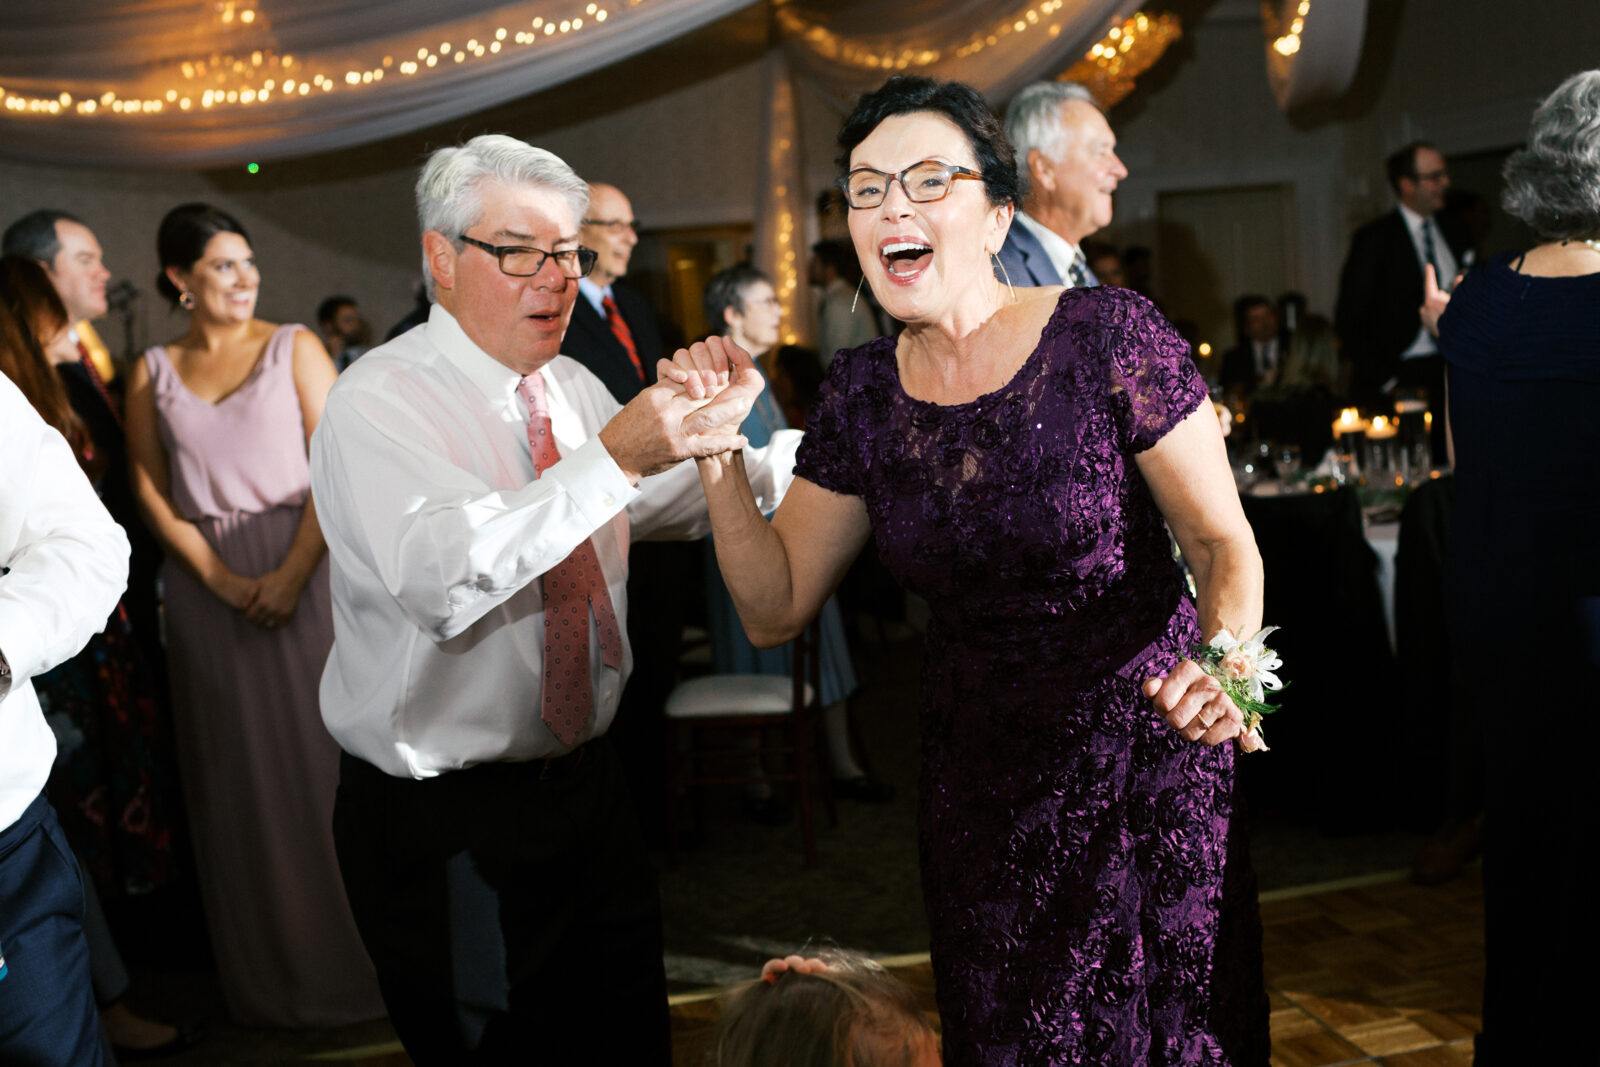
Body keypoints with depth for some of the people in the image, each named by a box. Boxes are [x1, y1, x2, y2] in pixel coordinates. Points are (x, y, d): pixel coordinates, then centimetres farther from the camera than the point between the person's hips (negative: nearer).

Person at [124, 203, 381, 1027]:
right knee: (240, 770, 8)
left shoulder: (294, 348, 2)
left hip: (302, 570, -2)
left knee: (320, 751, 3)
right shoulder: (152, 373, 8)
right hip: (206, 586, 2)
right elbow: (150, 491, 3)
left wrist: (292, 573, -15)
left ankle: (353, 950, 17)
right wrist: (220, 580, -10)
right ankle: (272, 972, 22)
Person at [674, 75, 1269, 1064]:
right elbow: (777, 606, 1)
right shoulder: (863, 392, -2)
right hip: (977, 779, 4)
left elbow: (1226, 544, -9)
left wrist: (1221, 672, -28)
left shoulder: (1109, 336, -15)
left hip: (1143, 762, -3)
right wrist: (720, 453, -11)